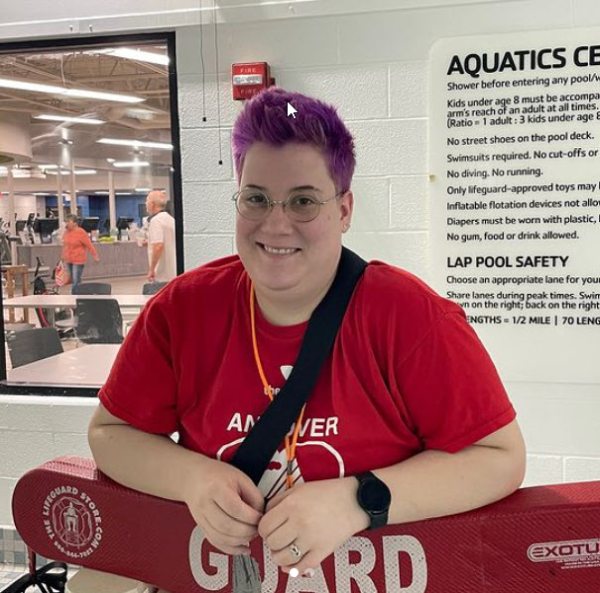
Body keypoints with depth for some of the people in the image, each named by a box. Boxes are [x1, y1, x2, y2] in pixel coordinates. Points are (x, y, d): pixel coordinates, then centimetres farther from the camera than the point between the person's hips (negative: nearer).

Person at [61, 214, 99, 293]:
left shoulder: (81, 232, -14)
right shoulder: (66, 232, 6)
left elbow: (89, 245, -14)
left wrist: (95, 255, -16)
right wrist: (63, 256, 23)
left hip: (78, 260, -7)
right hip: (68, 260, 7)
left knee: (76, 281, -9)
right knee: (72, 281, 13)